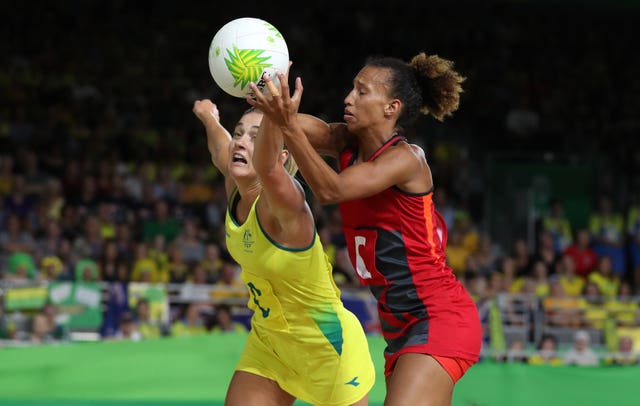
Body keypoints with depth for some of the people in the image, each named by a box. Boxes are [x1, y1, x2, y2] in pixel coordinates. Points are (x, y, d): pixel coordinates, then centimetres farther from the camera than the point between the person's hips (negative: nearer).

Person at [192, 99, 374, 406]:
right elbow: (219, 149, 17)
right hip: (269, 341, 7)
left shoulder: (282, 202, -29)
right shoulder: (235, 189, -7)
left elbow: (267, 168, -55)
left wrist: (276, 112, -72)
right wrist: (208, 116, 36)